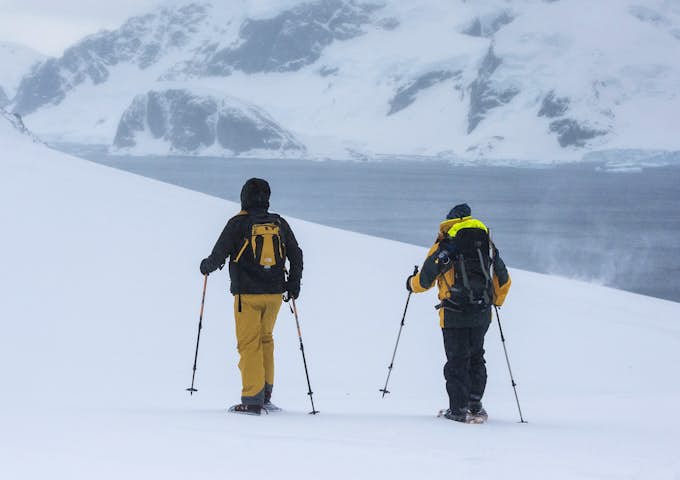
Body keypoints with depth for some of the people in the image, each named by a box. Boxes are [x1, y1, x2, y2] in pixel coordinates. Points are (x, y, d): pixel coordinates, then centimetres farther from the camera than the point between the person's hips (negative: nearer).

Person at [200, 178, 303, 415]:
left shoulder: (238, 224, -7)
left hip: (247, 294, -4)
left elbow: (218, 255, -6)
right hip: (275, 293, 4)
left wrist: (206, 266, 16)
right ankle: (265, 395, 19)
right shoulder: (279, 224, 6)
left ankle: (252, 401, -6)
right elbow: (296, 256, 12)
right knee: (265, 339, 19)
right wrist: (293, 285, 24)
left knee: (249, 344, -1)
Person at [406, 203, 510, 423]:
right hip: (482, 314, 4)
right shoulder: (488, 245, 9)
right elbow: (504, 281, 16)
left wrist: (411, 283, 22)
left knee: (457, 360, 4)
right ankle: (475, 405, 14)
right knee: (476, 357, 17)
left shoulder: (443, 247, -4)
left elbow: (424, 281, -1)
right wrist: (497, 301, 34)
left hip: (454, 315, -4)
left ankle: (459, 409, 4)